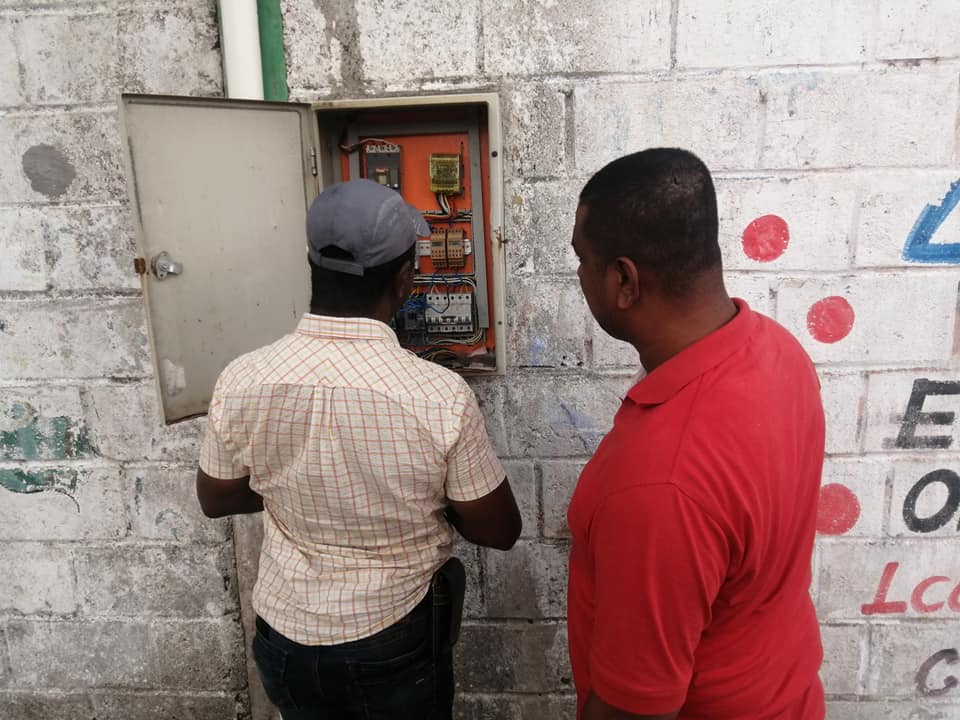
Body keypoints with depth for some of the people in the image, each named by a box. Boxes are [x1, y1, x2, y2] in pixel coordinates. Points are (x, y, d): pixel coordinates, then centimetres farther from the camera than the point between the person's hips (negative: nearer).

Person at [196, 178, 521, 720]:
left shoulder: (242, 382, -17)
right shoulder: (440, 396, -26)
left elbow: (216, 499, 1)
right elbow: (500, 531, -13)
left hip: (286, 638, 3)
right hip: (394, 642, -2)